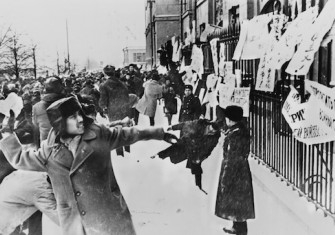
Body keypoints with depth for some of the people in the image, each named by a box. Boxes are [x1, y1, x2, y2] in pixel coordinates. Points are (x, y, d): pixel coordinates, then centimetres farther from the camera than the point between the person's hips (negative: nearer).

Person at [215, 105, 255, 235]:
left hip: (234, 171, -9)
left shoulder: (235, 135, -26)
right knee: (238, 200, 19)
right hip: (242, 170, 9)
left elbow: (231, 160, -24)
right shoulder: (242, 130, 3)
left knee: (235, 201, 6)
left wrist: (225, 180, -18)